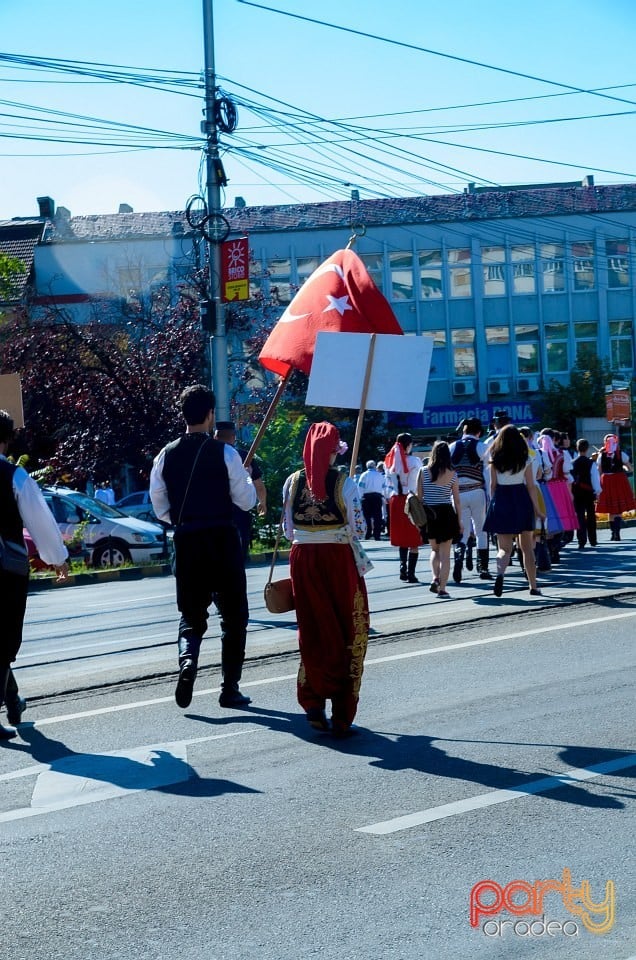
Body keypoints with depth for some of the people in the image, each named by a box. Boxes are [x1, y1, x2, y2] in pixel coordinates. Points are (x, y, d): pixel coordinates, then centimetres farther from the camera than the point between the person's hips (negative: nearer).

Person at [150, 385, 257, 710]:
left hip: (185, 542, 3)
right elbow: (247, 501, -3)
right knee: (233, 616, 10)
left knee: (191, 614, 14)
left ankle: (187, 660, -16)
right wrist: (247, 477, 16)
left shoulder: (166, 455, 3)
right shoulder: (224, 453, -8)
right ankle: (230, 689, 9)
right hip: (222, 540, -3)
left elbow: (160, 508, 8)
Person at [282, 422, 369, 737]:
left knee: (312, 632, 13)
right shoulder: (344, 483, -10)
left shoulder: (293, 482, 1)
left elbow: (288, 529, 7)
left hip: (303, 558, 3)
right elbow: (357, 529, -8)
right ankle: (341, 716, 5)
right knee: (347, 634, 6)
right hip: (338, 558, -3)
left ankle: (313, 704, 10)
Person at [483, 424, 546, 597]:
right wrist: (537, 509, 3)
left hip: (501, 500, 0)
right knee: (527, 547, 13)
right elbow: (530, 486, -1)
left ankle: (500, 572, -29)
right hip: (521, 500, 0)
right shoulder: (525, 459, -1)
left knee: (504, 548, 2)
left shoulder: (495, 460, 1)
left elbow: (493, 484, 1)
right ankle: (533, 586, 17)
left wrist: (493, 504, 11)